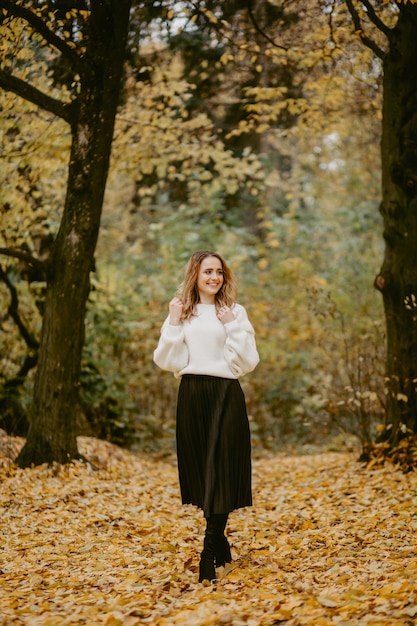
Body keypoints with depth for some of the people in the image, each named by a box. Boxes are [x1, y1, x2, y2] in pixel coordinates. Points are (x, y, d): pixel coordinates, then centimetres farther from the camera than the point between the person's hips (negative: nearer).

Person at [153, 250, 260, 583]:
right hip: (191, 397, 3)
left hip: (225, 396, -3)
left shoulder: (234, 312, 2)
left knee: (220, 472, -6)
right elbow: (167, 362, 1)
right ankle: (221, 544, 26)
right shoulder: (182, 313, 9)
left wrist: (232, 326, -14)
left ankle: (209, 555, -6)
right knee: (199, 471, 9)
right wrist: (173, 323, -7)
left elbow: (249, 362, -5)